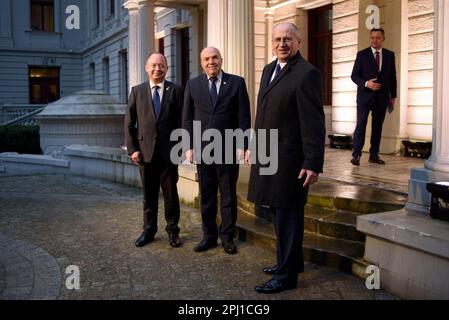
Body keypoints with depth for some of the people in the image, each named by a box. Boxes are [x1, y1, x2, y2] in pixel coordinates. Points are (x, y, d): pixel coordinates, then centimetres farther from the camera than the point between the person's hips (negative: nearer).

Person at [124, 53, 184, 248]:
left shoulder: (176, 91, 2)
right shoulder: (137, 91, 6)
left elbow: (182, 121, 1)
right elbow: (129, 123, 5)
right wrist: (132, 149, -3)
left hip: (169, 151, -1)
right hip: (145, 150, 1)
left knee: (170, 192, 8)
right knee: (149, 194, 11)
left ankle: (173, 230, 21)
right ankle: (149, 230, 24)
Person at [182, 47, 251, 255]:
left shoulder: (236, 82, 2)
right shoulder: (193, 85, 8)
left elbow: (244, 117, -1)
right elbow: (187, 118, 7)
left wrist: (242, 145, -7)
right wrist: (189, 146, 0)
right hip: (202, 150, 2)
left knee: (228, 196, 7)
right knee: (206, 196, 9)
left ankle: (227, 236, 20)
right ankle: (209, 236, 21)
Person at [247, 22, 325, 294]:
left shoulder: (306, 73, -13)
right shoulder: (269, 69, 14)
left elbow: (314, 122, -18)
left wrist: (313, 163, -21)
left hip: (289, 158, -8)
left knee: (288, 215, 1)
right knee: (280, 212, 18)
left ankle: (287, 275, 14)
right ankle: (290, 261, 35)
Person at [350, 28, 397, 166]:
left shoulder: (390, 55, 9)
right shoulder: (362, 54, 2)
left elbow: (392, 77, 12)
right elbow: (354, 75, -1)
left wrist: (393, 96, 10)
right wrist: (366, 83, -18)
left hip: (382, 97, 3)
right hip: (365, 96, -3)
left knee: (378, 126, 6)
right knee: (361, 124, -10)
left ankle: (374, 155, 12)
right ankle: (356, 155, -8)